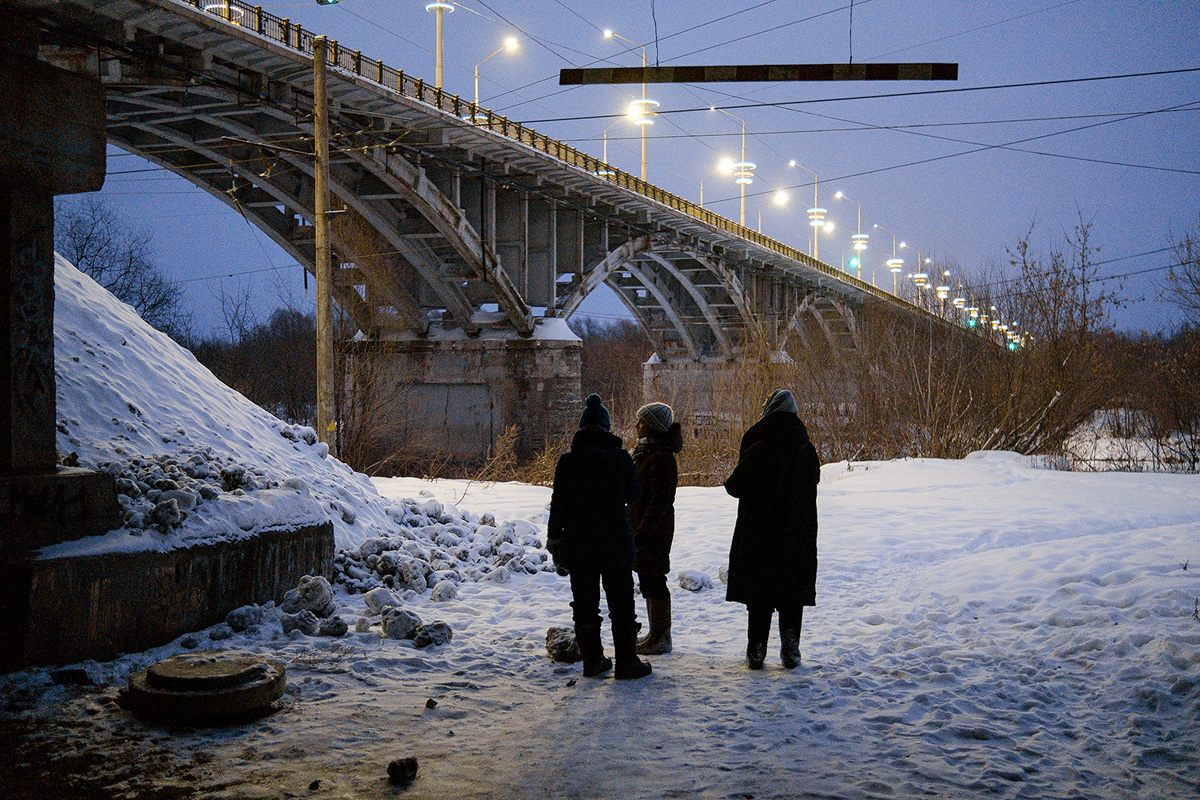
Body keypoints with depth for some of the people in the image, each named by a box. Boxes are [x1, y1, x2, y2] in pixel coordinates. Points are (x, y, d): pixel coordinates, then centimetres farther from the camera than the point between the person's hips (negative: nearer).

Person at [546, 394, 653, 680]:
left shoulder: (568, 461, -6)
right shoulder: (620, 458, -7)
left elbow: (558, 505, -3)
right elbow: (635, 495, 7)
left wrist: (554, 540, 7)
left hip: (578, 544, 1)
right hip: (616, 543, -1)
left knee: (585, 605, 12)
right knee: (621, 604, 8)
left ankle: (592, 661, 17)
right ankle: (626, 663, 10)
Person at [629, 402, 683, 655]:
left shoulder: (661, 458, -19)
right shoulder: (645, 453, 14)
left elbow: (660, 501, -22)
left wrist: (642, 533, -23)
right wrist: (636, 530, 21)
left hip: (654, 530, -10)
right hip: (642, 528, 10)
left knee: (653, 581, -4)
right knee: (648, 582, 15)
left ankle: (661, 638, 5)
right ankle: (657, 635, 25)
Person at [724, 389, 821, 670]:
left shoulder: (758, 450, -17)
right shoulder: (807, 449, 0)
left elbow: (735, 487, -13)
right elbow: (814, 479, 15)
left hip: (760, 535, -4)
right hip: (800, 536, 4)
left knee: (759, 596, 6)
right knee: (793, 595, 12)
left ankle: (756, 651, 9)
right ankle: (790, 648, 9)